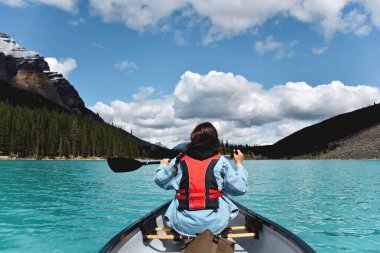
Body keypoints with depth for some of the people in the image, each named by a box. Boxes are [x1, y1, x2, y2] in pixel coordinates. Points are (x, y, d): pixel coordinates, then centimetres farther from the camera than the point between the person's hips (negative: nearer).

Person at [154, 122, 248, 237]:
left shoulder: (179, 160, 2)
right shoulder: (220, 161, -1)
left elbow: (160, 180, 9)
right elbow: (240, 188, 0)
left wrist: (163, 165, 30)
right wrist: (239, 164, 15)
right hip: (215, 225, -1)